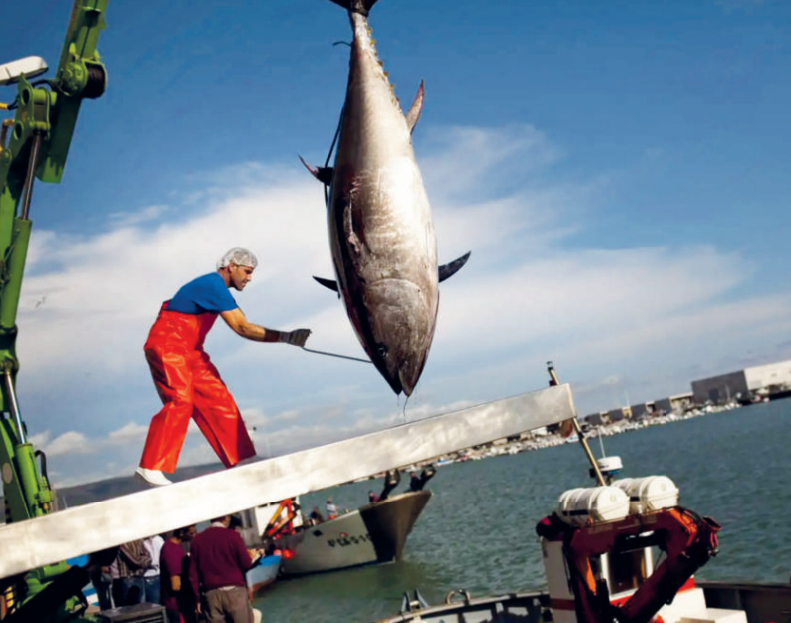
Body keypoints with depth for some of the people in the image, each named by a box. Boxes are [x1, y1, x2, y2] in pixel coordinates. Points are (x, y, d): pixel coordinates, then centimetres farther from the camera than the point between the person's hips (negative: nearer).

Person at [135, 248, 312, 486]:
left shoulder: (215, 287, 13)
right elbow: (243, 328, -23)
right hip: (167, 345, -10)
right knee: (180, 400, -22)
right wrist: (286, 337, -25)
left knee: (218, 400, 4)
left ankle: (242, 461, 7)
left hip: (190, 351, 10)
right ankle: (151, 467, -21)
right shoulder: (214, 285, -18)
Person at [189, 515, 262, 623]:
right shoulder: (232, 535, -3)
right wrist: (253, 556, 17)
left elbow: (193, 574, 7)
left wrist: (198, 599, 13)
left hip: (211, 594, 3)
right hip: (234, 591, -3)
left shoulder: (197, 540, 8)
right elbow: (246, 563, -4)